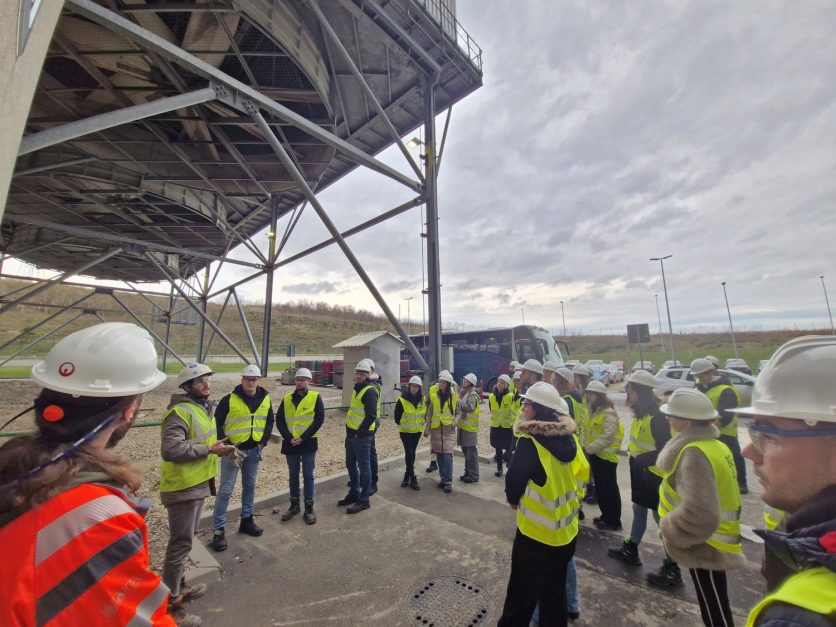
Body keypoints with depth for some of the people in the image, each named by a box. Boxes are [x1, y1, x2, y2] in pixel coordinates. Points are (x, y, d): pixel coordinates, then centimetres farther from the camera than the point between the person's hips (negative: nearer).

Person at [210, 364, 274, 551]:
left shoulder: (265, 399, -1)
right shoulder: (229, 399, -14)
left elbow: (269, 421, 11)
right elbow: (217, 423, -8)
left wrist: (263, 442, 2)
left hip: (254, 450, 4)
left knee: (250, 486, 17)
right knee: (226, 489, 1)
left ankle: (246, 520, 34)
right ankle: (218, 530, 16)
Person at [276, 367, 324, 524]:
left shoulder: (315, 397, -5)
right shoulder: (286, 398, 4)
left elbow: (319, 420, -10)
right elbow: (279, 420, 1)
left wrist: (303, 437, -15)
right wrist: (288, 437, -12)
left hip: (308, 442, -3)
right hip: (290, 443, 3)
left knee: (308, 475, 4)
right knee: (293, 475, 15)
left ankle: (309, 508, 17)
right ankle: (294, 505, 31)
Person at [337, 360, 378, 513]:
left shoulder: (369, 391, -18)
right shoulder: (358, 387, 11)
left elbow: (371, 415, -23)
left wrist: (359, 432, -17)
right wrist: (350, 430, 17)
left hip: (361, 435, -9)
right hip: (351, 432, 10)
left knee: (363, 466, 3)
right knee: (350, 464, 19)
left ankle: (364, 499, 16)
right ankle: (354, 493, 36)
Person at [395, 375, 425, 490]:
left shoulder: (423, 400, -4)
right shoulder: (402, 400, -17)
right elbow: (397, 415, -5)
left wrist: (421, 424, 9)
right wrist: (401, 424, 3)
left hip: (417, 430, 4)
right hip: (405, 431, -4)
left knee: (412, 453, 14)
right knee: (409, 453, -5)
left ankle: (407, 475, 29)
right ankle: (412, 478, 5)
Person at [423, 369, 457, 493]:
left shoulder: (454, 396, -4)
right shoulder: (434, 395, 1)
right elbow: (429, 413, 5)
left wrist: (455, 421, -11)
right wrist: (427, 429, 3)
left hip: (449, 429, -2)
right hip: (436, 428, 3)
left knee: (447, 455, -8)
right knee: (439, 455, 9)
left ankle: (448, 482, 1)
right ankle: (443, 478, 22)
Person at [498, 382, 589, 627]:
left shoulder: (530, 442, -26)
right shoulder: (569, 438, -6)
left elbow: (514, 480, -16)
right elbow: (582, 474, 6)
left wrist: (513, 499, 5)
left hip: (537, 532, -6)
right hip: (566, 529, 6)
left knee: (523, 590, 15)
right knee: (555, 587, 24)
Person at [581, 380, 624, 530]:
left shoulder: (608, 414, -20)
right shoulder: (593, 411, 9)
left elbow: (608, 437, -26)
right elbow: (587, 430, 14)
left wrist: (590, 448, -22)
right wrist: (584, 444, -1)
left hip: (606, 456, -9)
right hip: (595, 455, 9)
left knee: (609, 488, 5)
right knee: (600, 487, 19)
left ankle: (613, 521, 19)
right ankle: (605, 515, 33)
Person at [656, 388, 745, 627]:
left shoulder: (694, 454, -29)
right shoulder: (713, 445, 1)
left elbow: (698, 515, -34)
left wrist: (667, 528, -18)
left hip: (706, 548, -8)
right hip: (712, 545, 8)